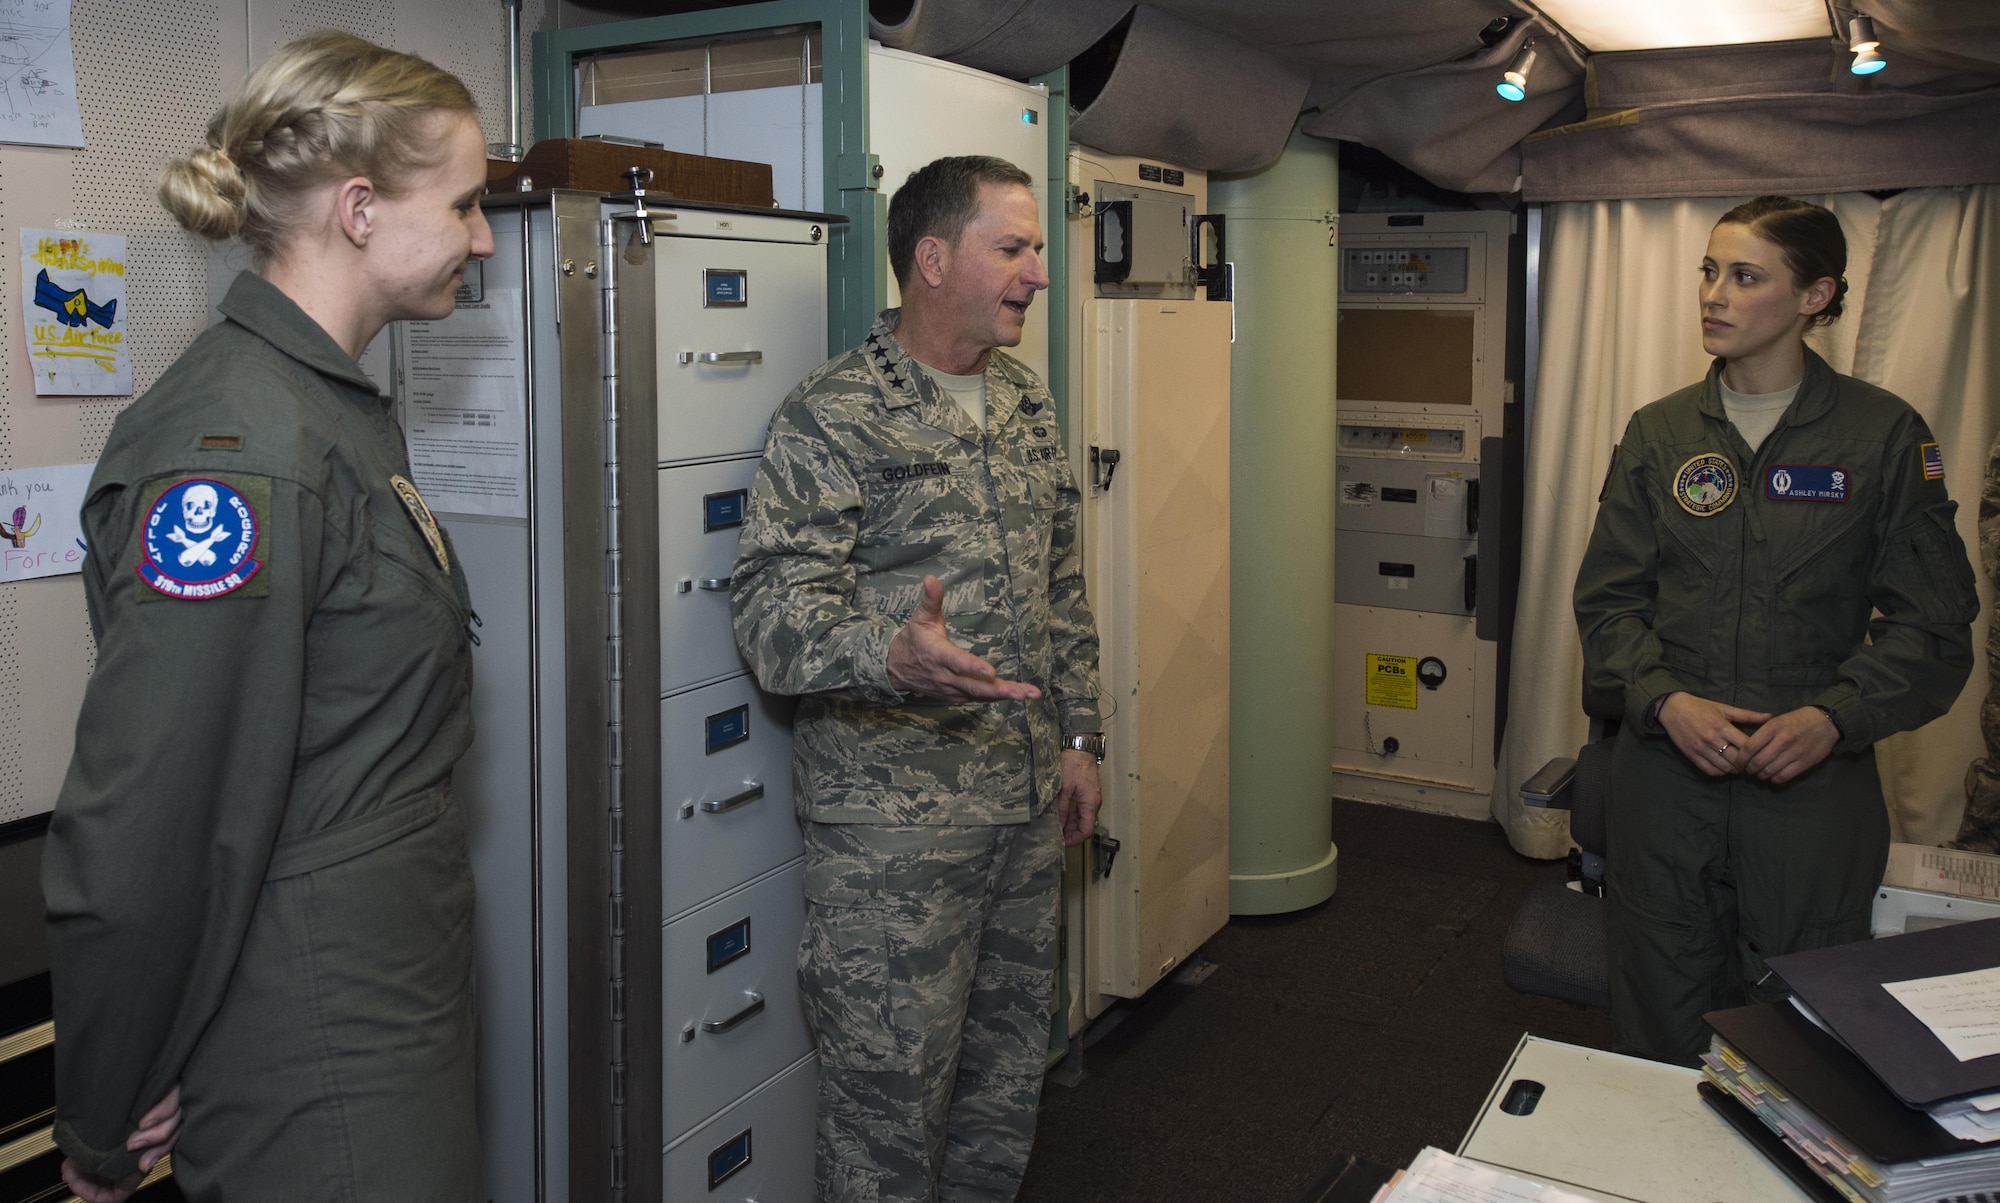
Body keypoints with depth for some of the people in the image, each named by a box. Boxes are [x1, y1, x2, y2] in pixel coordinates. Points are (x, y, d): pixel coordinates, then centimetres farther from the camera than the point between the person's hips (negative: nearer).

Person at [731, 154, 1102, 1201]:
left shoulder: (1028, 407, 12)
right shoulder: (833, 417, -13)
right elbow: (774, 606, -21)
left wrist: (1077, 735, 15)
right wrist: (892, 657, -39)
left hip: (1026, 800, 7)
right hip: (894, 821, -7)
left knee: (1009, 1065, 19)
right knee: (891, 1090, 2)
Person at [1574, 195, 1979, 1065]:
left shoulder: (1885, 435, 0)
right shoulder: (1659, 433, 7)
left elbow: (1934, 621, 0)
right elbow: (1608, 595, 5)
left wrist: (1834, 718, -15)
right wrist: (1666, 701, -12)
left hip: (1814, 782, -2)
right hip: (1666, 773, 2)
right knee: (1659, 1025, 10)